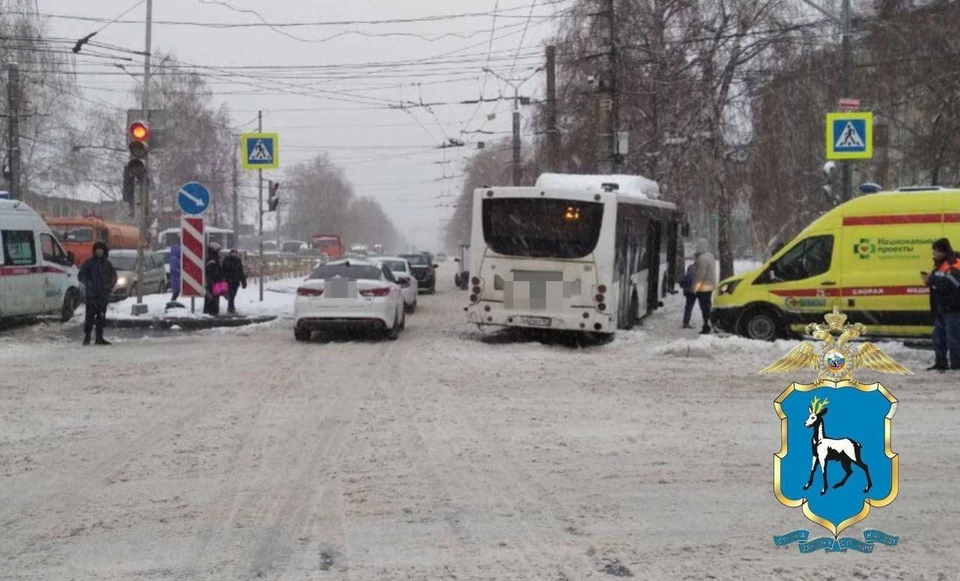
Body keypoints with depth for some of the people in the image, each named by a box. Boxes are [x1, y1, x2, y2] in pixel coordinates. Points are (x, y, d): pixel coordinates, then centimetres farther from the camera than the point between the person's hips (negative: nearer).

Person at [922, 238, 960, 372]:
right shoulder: (939, 265, 16)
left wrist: (932, 280, -22)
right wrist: (929, 280, 5)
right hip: (941, 309, 10)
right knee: (938, 337, 15)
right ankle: (941, 363, 26)